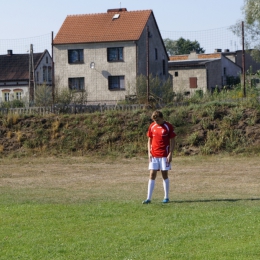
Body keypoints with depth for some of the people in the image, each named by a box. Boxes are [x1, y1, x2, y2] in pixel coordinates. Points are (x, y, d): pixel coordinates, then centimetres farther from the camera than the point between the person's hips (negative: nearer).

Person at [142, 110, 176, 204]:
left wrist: (170, 154, -10)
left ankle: (166, 197, 13)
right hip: (154, 155, 3)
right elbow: (149, 140, 13)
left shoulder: (169, 127, -4)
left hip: (164, 155, -3)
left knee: (164, 175, 3)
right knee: (152, 175, -1)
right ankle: (148, 198, -2)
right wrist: (149, 152, 2)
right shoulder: (152, 126, 6)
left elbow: (172, 141, -3)